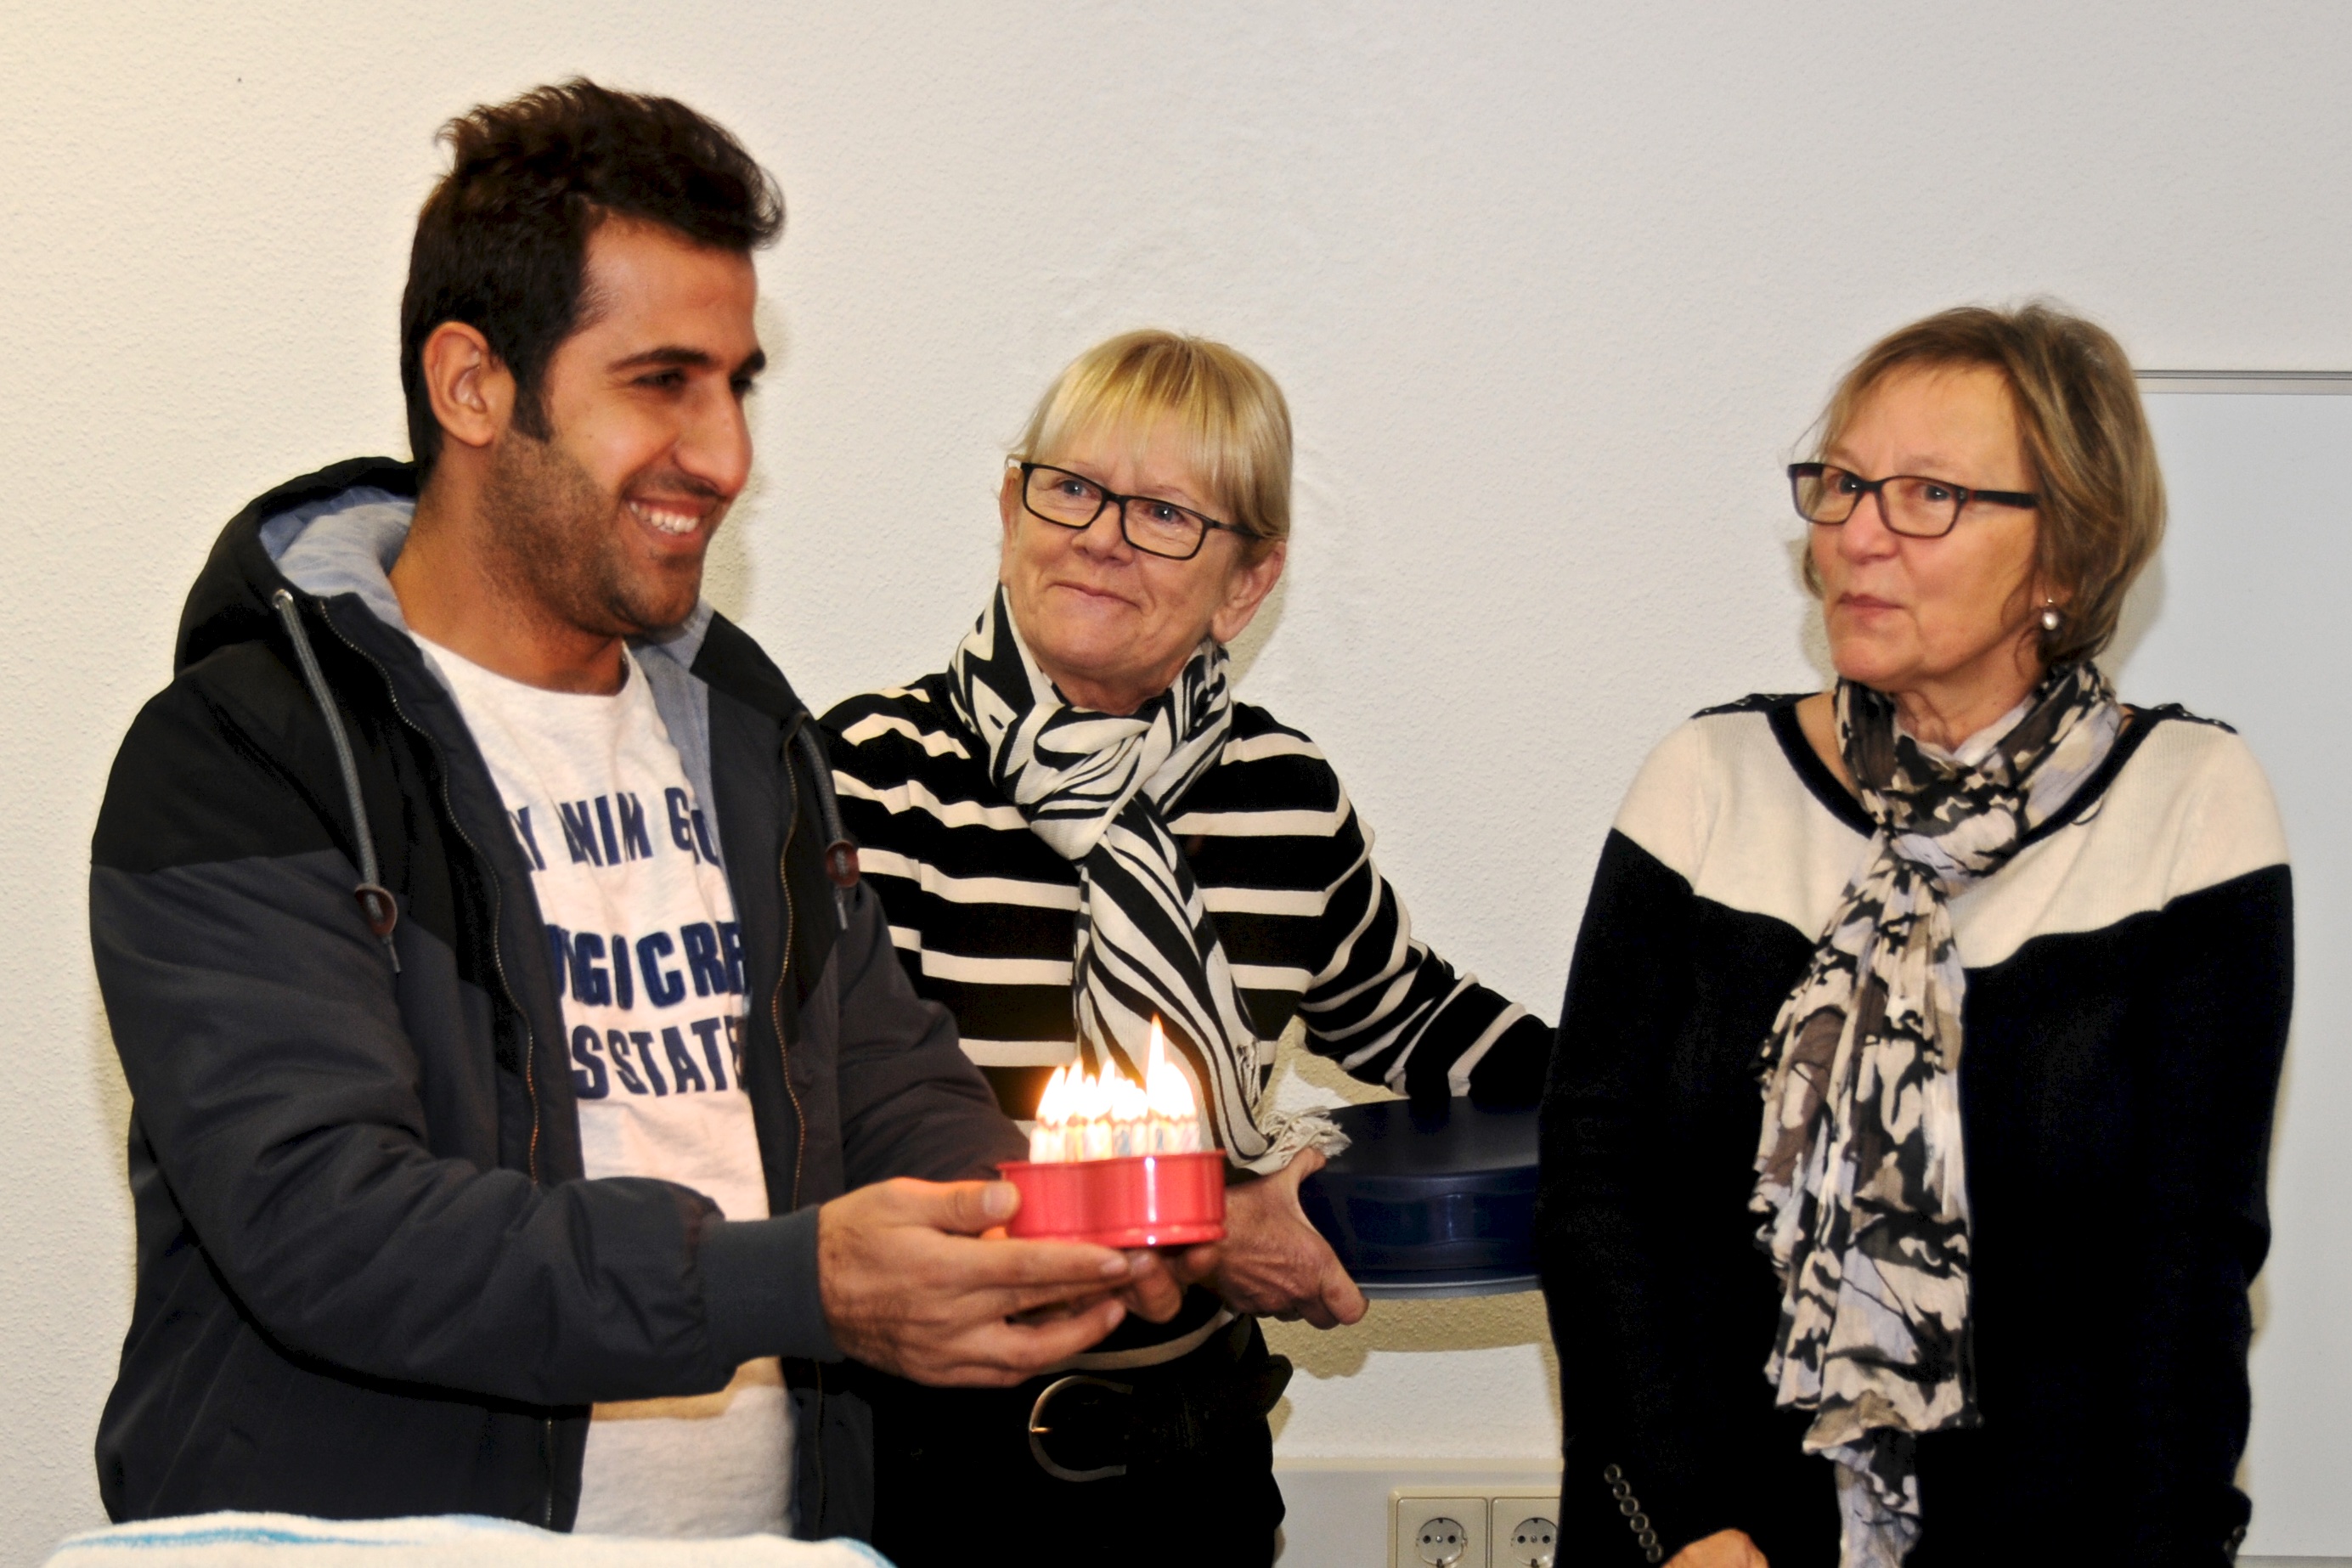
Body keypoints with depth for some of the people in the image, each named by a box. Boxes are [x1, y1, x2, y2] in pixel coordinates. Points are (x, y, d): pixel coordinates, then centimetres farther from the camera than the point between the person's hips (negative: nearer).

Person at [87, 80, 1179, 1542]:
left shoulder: (737, 724, 16)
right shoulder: (237, 762, -7)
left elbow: (889, 1076, 19)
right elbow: (316, 1223, -17)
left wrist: (1023, 1220, -3)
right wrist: (793, 1283, -24)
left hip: (774, 1529, 4)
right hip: (380, 1545, -4)